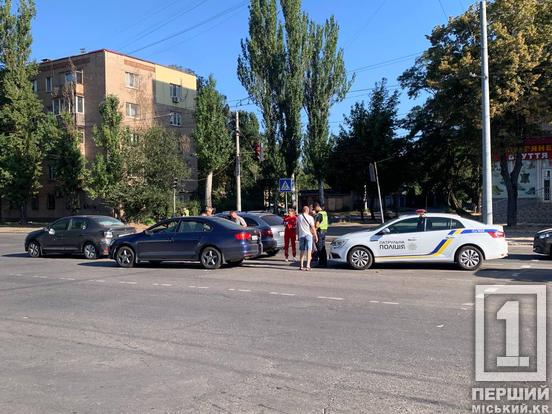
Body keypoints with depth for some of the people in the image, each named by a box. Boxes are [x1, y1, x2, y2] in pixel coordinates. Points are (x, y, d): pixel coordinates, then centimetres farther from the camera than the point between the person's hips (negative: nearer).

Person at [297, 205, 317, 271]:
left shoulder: (299, 217, 6)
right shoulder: (310, 217, -7)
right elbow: (313, 228, -8)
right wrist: (315, 236, -2)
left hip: (301, 235, 4)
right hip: (308, 235, -4)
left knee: (302, 251, 11)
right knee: (308, 250, -3)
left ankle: (301, 265, 10)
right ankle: (308, 266, -10)